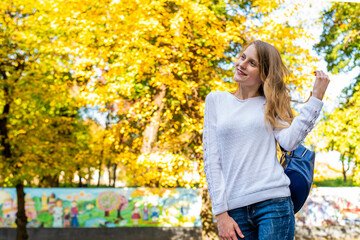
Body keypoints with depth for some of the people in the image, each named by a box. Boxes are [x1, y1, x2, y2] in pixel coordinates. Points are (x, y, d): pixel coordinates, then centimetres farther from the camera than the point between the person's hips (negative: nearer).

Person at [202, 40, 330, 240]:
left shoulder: (271, 105, 11)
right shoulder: (216, 100, 9)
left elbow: (288, 141, -9)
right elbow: (211, 159, 4)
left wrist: (316, 97, -7)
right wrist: (221, 213, -2)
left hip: (273, 202, 0)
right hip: (235, 208, 1)